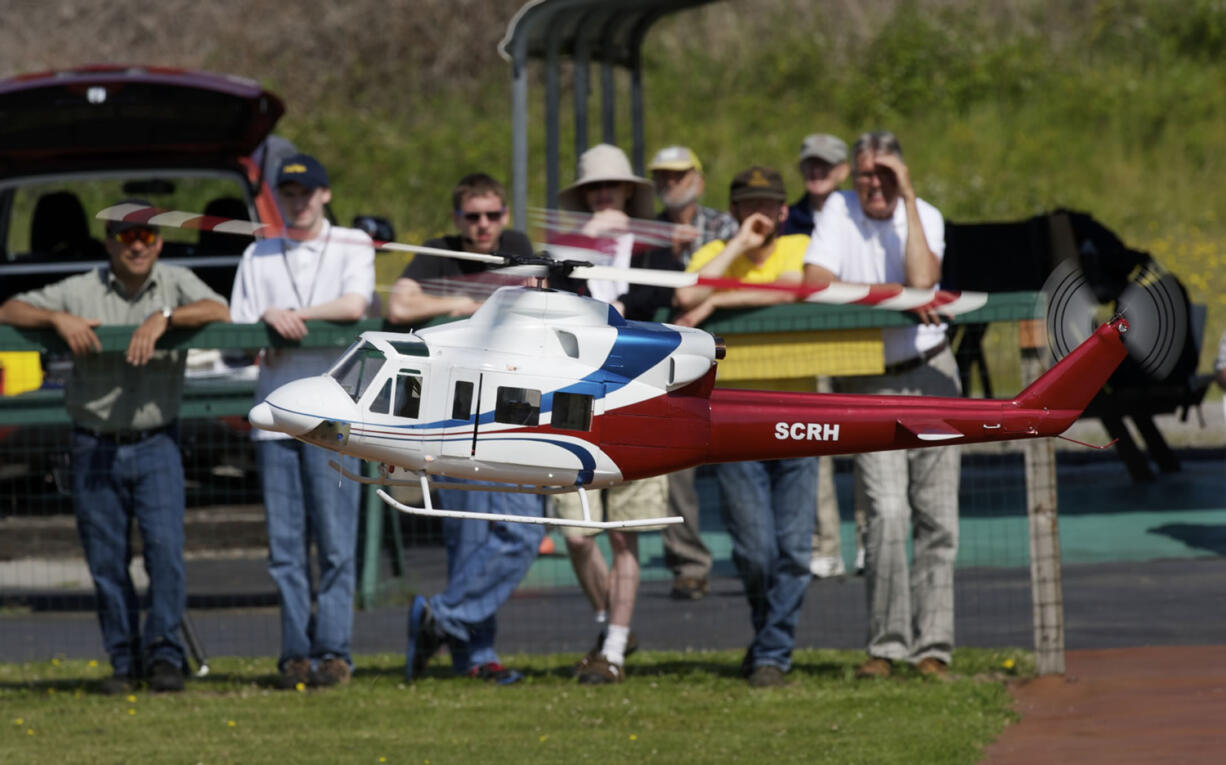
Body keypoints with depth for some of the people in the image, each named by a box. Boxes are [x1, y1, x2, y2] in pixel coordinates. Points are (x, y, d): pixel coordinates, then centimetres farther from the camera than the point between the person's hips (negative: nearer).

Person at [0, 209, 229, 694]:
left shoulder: (175, 284, 3)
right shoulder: (80, 292, 3)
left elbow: (219, 312, -14)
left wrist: (164, 318, -27)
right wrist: (58, 319, -18)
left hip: (155, 444, -1)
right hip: (95, 448, 1)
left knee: (165, 547, -12)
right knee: (105, 561, 3)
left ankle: (164, 654, -3)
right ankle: (124, 662, 13)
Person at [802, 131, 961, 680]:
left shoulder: (925, 217, -1)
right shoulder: (839, 210, 0)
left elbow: (922, 280, -19)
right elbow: (816, 283, -12)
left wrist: (908, 199, -16)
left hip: (931, 374, 1)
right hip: (871, 386, -1)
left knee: (937, 520, 1)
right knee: (887, 516, -13)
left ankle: (931, 646, 6)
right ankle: (887, 645, -7)